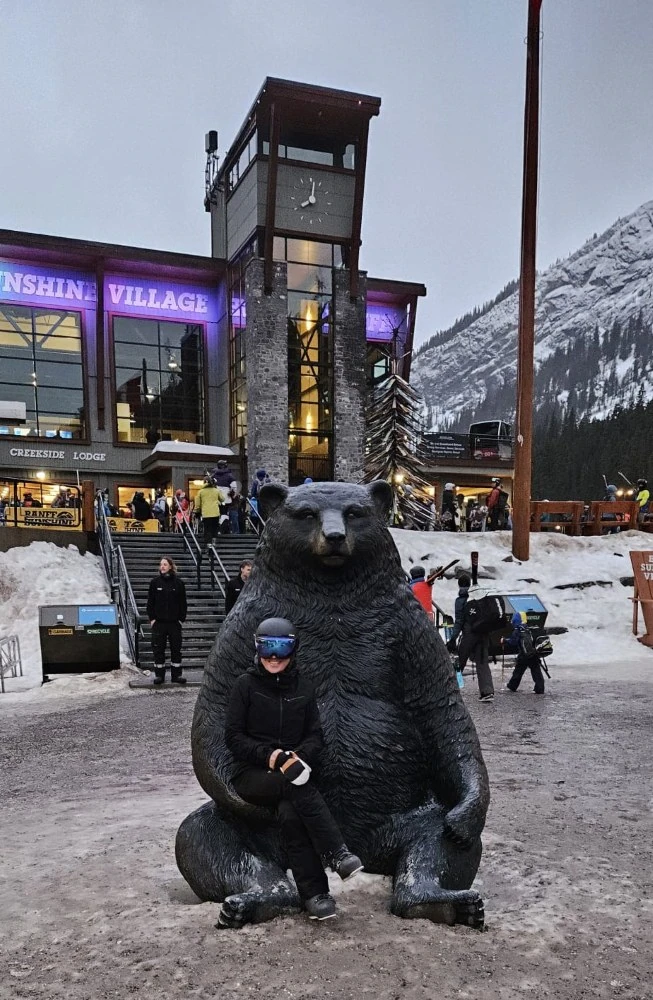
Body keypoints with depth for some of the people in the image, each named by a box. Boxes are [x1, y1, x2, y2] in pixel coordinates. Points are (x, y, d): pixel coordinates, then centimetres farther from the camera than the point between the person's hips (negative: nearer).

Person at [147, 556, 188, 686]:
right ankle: (159, 675, 12)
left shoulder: (178, 583, 2)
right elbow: (150, 602, 4)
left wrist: (182, 619, -1)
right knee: (158, 649, 3)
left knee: (176, 648, 5)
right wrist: (152, 618, -3)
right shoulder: (155, 582, 2)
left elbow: (183, 603, 5)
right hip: (158, 622, 0)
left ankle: (176, 675, 13)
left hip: (175, 622, 0)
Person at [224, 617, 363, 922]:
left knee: (290, 813, -32)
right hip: (252, 774, -2)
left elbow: (315, 736, 8)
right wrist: (269, 755, -19)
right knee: (299, 787, -34)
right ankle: (337, 854, -35)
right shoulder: (246, 684, -1)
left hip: (292, 769, 2)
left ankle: (313, 894, -32)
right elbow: (233, 736, -4)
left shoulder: (303, 688, 9)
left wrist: (300, 756, -14)